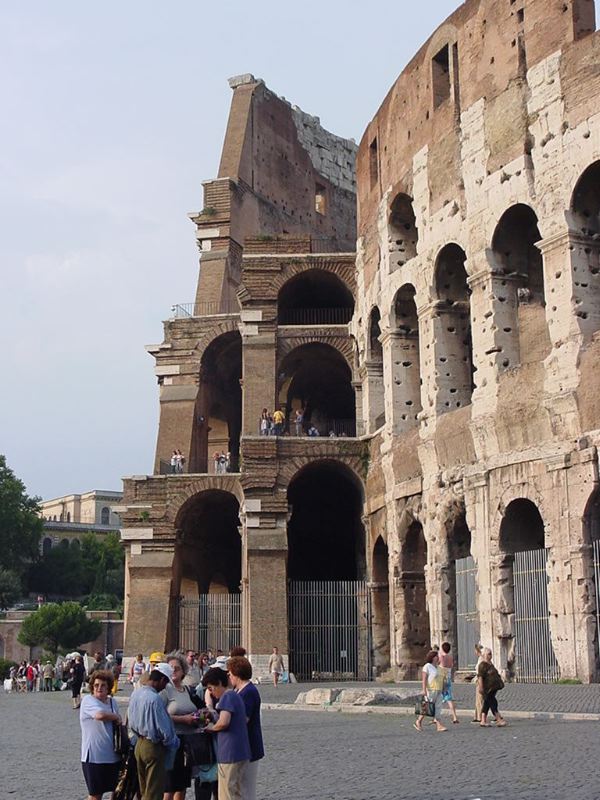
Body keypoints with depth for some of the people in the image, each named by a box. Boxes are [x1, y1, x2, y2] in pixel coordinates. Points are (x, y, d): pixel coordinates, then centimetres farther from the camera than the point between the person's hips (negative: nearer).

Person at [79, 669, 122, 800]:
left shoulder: (111, 701, 10)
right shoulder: (88, 700, -12)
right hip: (94, 756, -7)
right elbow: (100, 715, -32)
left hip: (113, 755, 7)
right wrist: (116, 717, -16)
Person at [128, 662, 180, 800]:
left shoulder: (136, 694, 2)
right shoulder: (155, 699, -25)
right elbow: (164, 728, -21)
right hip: (154, 747, -8)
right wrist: (174, 743, -3)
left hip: (139, 745, 8)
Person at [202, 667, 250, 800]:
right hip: (241, 753, 10)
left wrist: (212, 727, -5)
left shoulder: (227, 696, -12)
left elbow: (224, 722, -25)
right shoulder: (235, 696, 18)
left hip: (230, 753, -10)